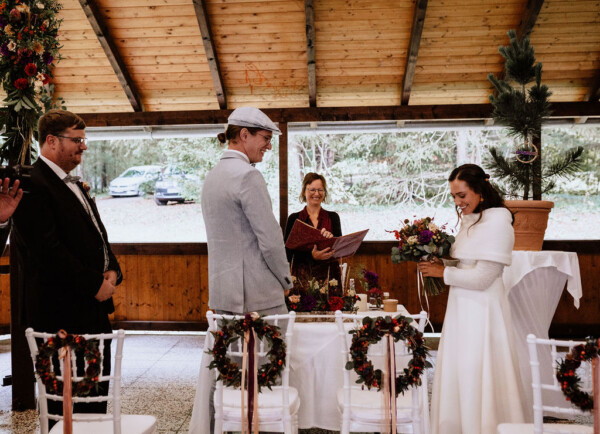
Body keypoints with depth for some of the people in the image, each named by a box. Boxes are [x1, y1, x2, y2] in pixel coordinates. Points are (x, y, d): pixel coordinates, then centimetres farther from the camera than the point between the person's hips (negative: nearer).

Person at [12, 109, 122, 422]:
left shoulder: (72, 184, 17)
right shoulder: (33, 185, -14)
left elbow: (97, 233, 21)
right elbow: (47, 249, -21)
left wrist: (111, 270, 2)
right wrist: (94, 284, -17)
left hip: (93, 305, 10)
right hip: (62, 311, -9)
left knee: (97, 389, 16)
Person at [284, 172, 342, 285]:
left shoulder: (333, 217, 8)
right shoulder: (294, 218, 5)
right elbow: (288, 252, -3)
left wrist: (331, 238, -21)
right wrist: (312, 256, -19)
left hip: (328, 275, 1)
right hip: (302, 276, -1)